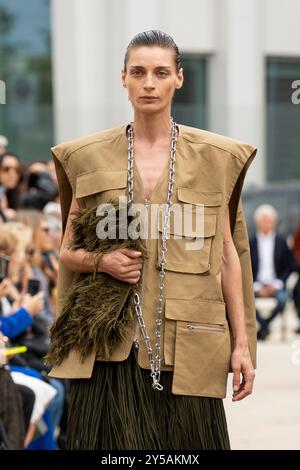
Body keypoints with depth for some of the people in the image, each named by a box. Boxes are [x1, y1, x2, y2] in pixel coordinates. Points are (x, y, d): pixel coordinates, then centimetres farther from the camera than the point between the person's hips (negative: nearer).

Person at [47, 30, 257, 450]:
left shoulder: (216, 158, 7)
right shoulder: (88, 157, 8)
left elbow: (227, 255, 8)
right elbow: (67, 252, 13)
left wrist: (241, 344, 3)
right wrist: (101, 260, -9)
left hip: (186, 343, 0)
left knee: (186, 441, -2)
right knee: (116, 443, -4)